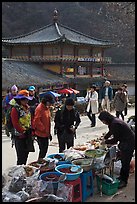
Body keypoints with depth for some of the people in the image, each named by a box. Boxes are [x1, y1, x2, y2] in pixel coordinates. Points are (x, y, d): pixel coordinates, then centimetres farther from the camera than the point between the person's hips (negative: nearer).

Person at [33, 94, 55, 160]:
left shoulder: (47, 108, 12)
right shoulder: (39, 108, -17)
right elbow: (37, 121, -23)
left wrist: (49, 132, 16)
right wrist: (44, 129, -20)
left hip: (46, 133, 9)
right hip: (41, 134, -9)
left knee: (45, 149, 15)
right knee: (43, 150, -4)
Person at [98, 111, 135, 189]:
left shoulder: (115, 124, -27)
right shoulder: (114, 121, 5)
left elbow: (115, 139, -22)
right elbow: (111, 132, 25)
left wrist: (105, 142, -8)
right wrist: (104, 138, 18)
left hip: (129, 143, -10)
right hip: (125, 142, 10)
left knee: (125, 162, -2)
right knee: (123, 161, 19)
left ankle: (124, 181, 8)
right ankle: (121, 177, 31)